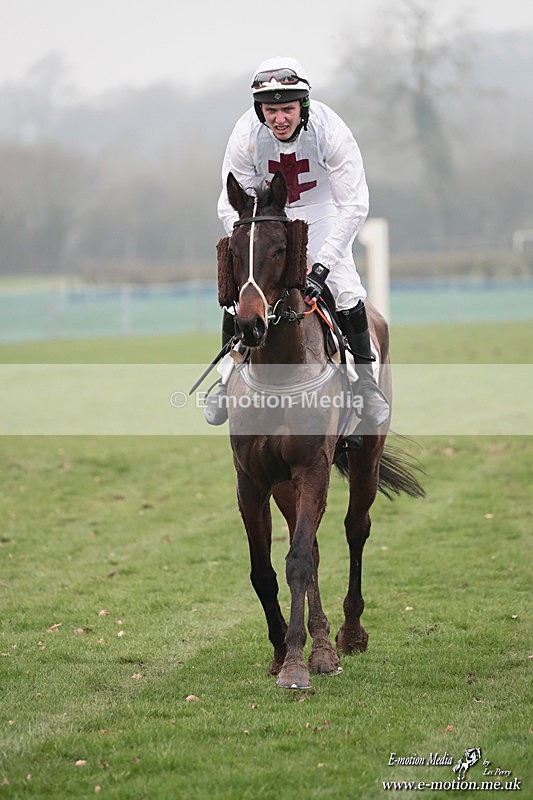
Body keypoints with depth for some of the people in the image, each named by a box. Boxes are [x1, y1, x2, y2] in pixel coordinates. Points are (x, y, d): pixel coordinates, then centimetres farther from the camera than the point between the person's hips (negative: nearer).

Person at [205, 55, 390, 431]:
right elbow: (232, 206, -19)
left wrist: (322, 266, -36)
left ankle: (365, 380, 2)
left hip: (320, 208, -1)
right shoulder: (246, 136, -27)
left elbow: (354, 206, -29)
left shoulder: (330, 130, -32)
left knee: (347, 292, -16)